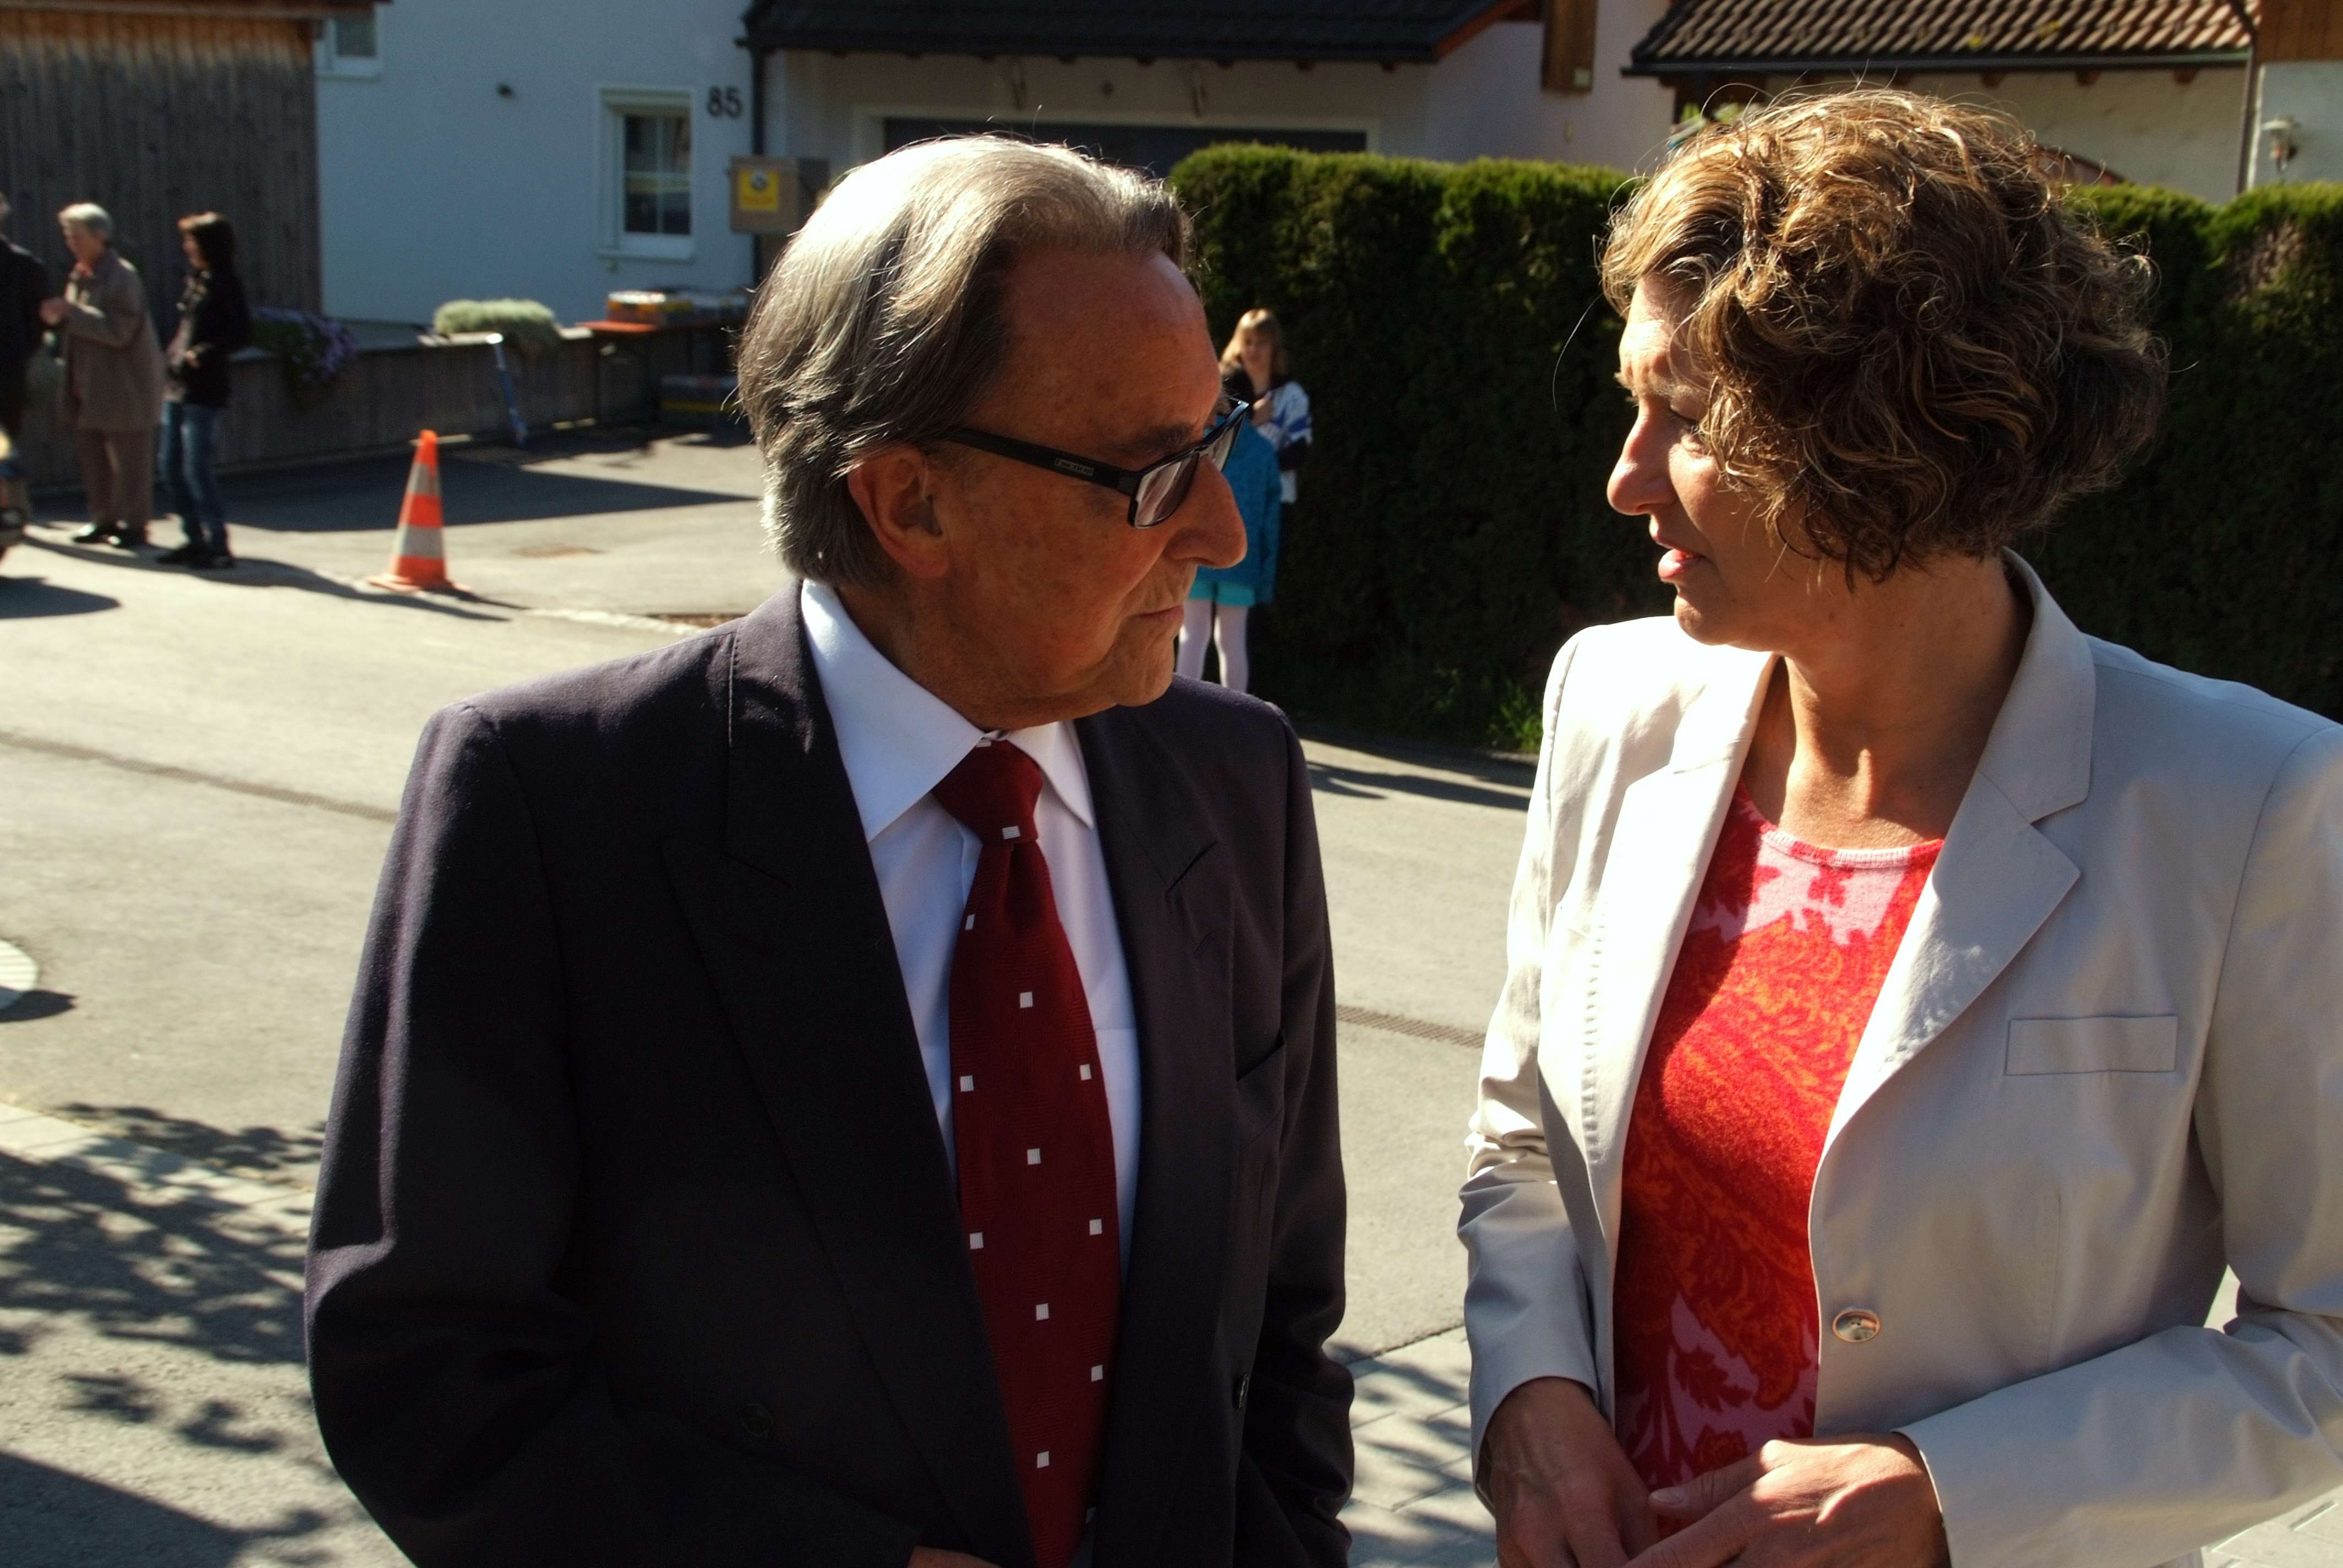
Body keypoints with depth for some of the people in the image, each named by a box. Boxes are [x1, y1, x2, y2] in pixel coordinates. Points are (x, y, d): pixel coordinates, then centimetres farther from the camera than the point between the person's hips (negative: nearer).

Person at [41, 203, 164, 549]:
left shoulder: (122, 276, -15)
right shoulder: (80, 275, 12)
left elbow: (119, 331, -22)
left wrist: (72, 312, -22)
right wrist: (59, 318, 1)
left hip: (124, 385, -9)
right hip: (89, 385, 9)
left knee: (129, 460, -1)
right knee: (92, 455, 12)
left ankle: (133, 524, 8)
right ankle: (104, 520, 21)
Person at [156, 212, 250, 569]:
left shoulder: (226, 284, -10)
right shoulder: (196, 279, 14)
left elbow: (242, 333, -17)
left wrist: (204, 353, -23)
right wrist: (173, 356, 11)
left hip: (204, 391, -9)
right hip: (178, 386, 9)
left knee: (198, 470, -9)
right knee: (172, 468, 11)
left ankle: (218, 546, -2)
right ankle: (196, 539, 20)